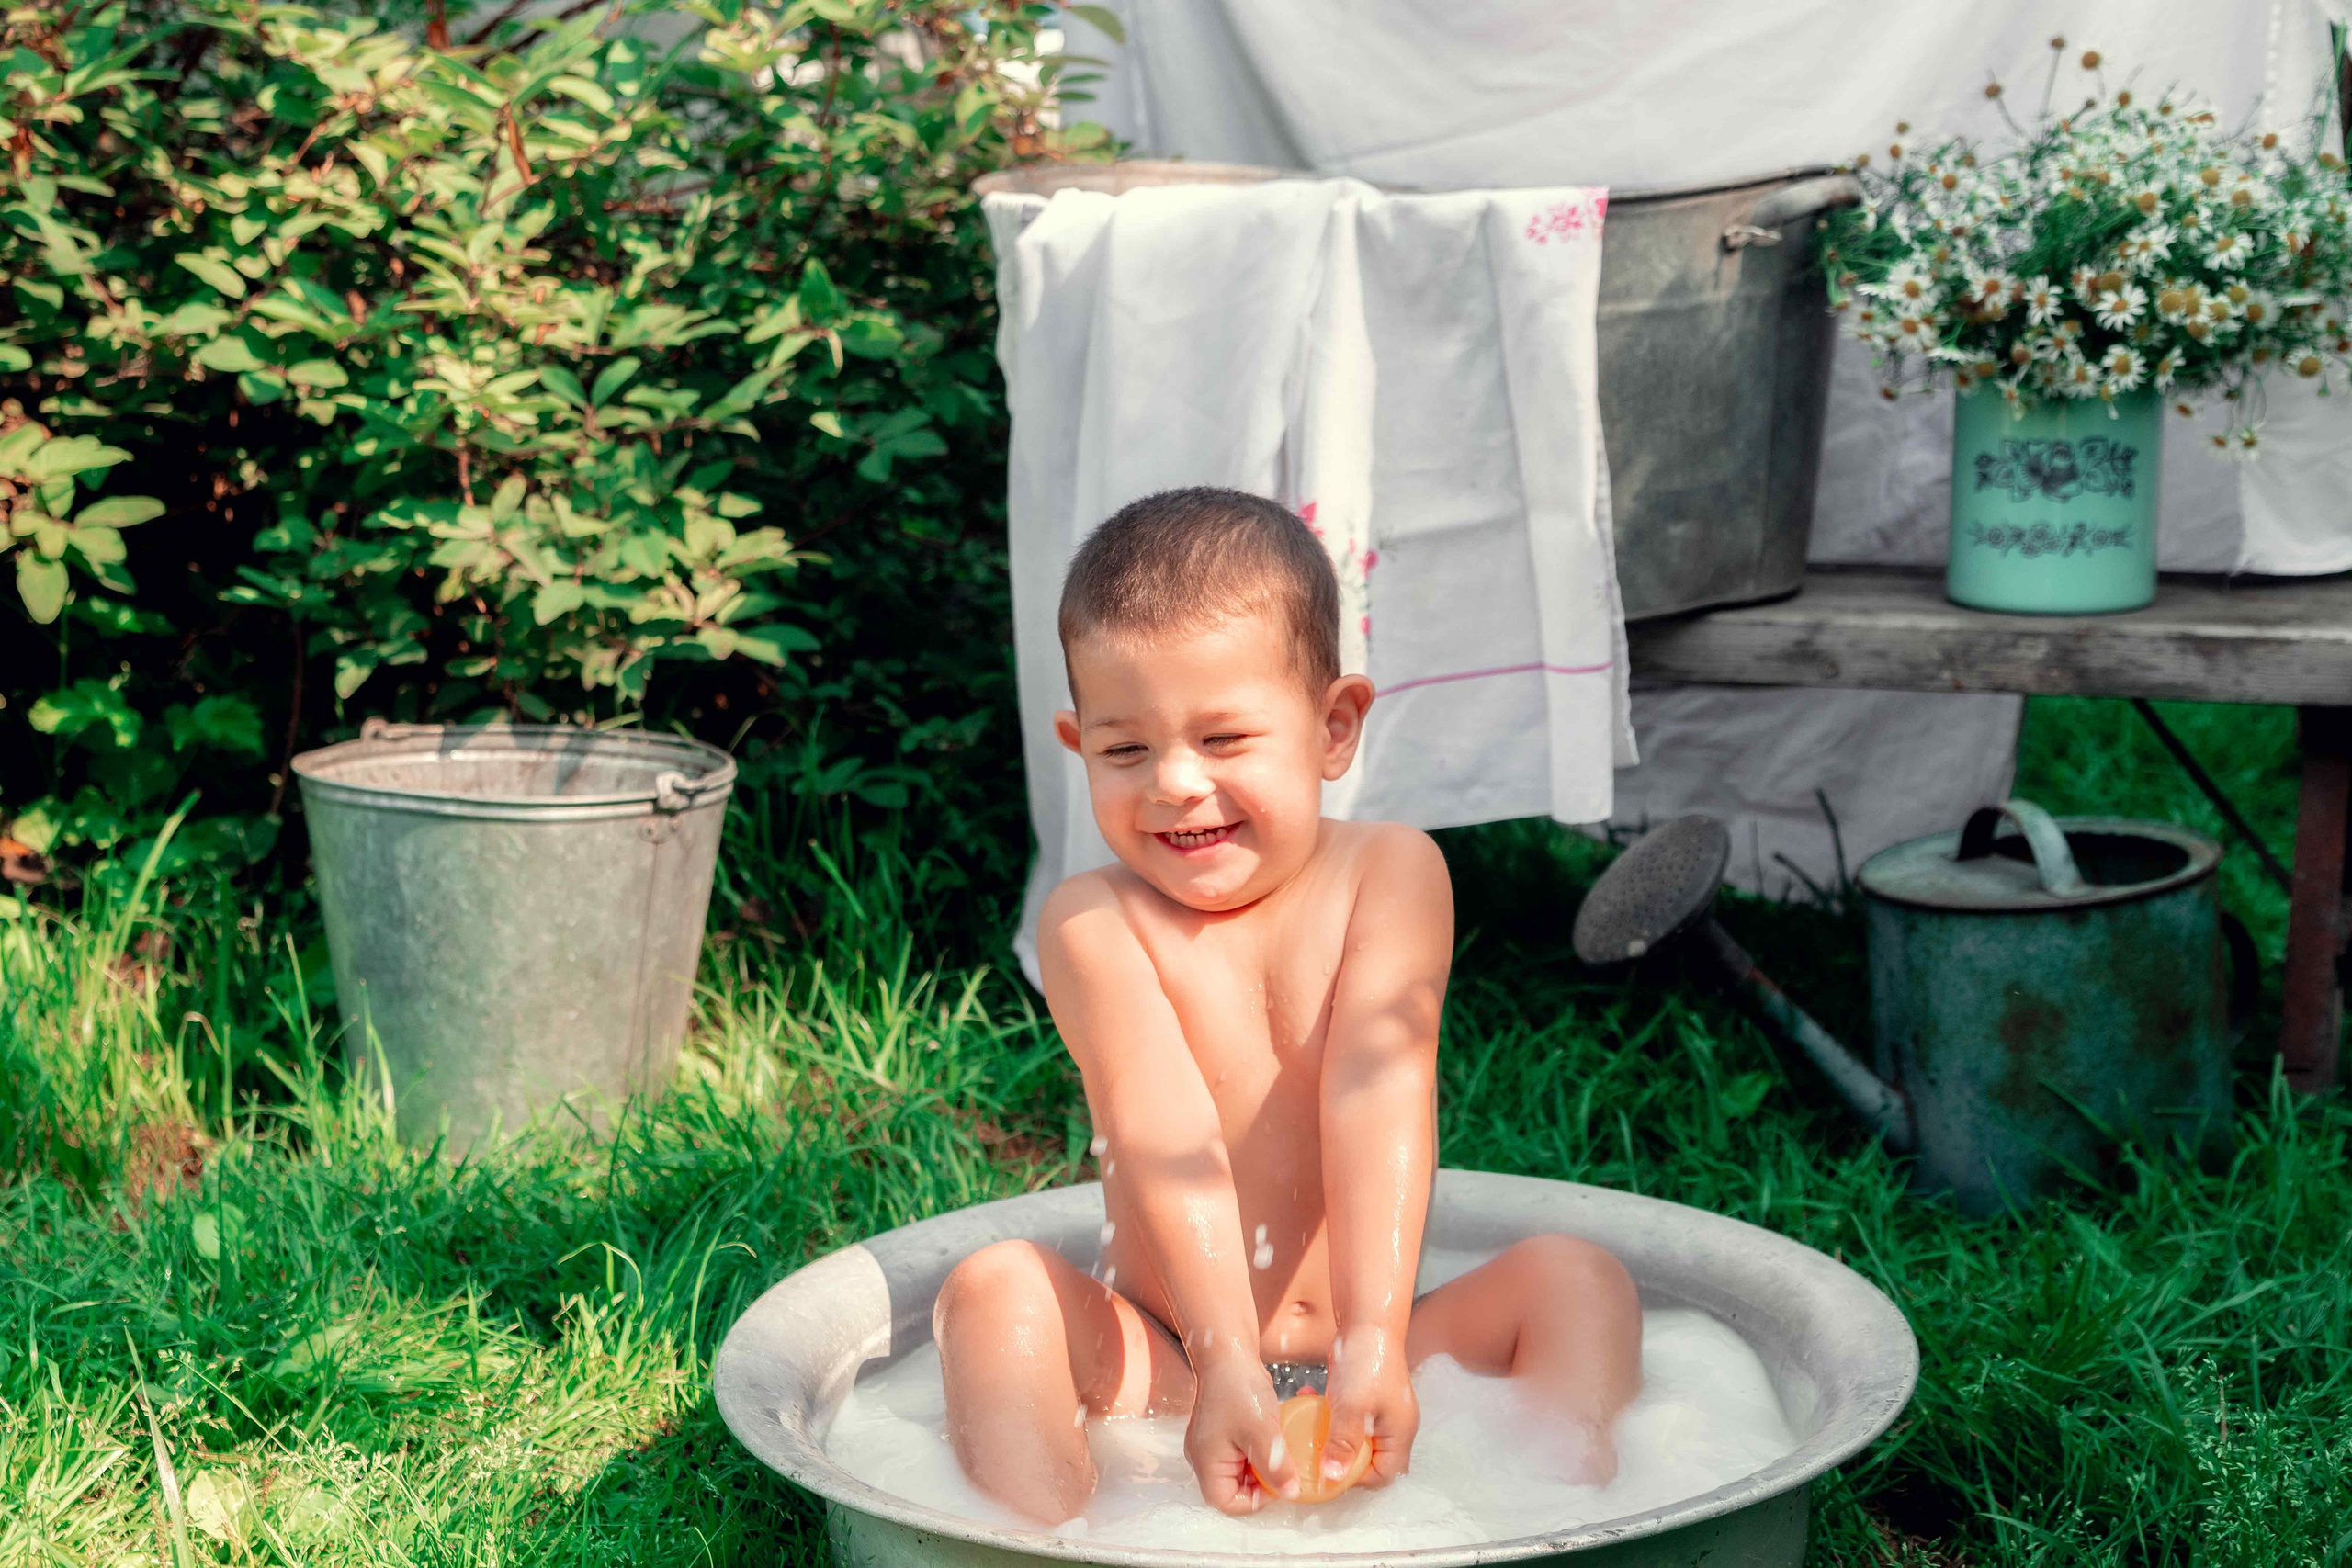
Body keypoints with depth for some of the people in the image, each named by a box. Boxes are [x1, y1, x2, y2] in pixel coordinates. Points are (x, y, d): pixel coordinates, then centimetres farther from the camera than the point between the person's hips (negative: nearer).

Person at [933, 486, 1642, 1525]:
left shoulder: (1389, 875, -3)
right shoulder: (1093, 924, -6)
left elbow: (1376, 1098, -18)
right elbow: (1167, 1137, -21)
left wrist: (1375, 1341, -32)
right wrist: (1223, 1360, -35)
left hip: (1363, 1352, 1)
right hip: (1167, 1362, -1)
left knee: (1575, 1277, -19)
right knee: (995, 1289, -25)